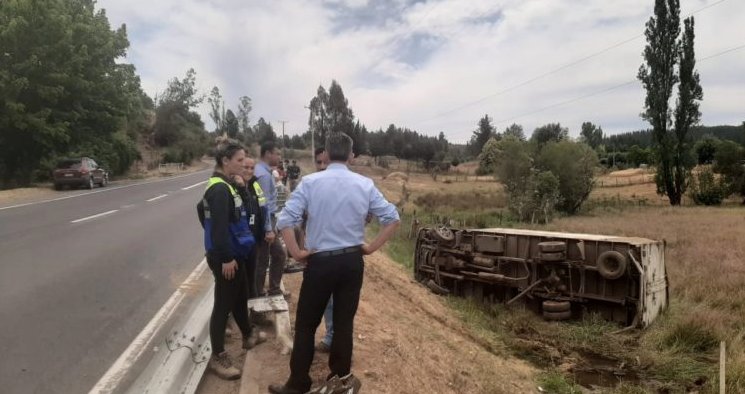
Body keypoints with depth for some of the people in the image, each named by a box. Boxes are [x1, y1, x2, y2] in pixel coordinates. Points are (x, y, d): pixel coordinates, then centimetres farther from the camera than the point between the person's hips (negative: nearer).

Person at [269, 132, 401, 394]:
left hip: (320, 262, -2)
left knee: (306, 324, 11)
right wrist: (371, 247, 4)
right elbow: (393, 219, -1)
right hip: (353, 261, 3)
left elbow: (285, 221, -15)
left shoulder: (310, 182, -9)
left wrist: (297, 252, -5)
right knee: (344, 322, 15)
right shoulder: (365, 184, -2)